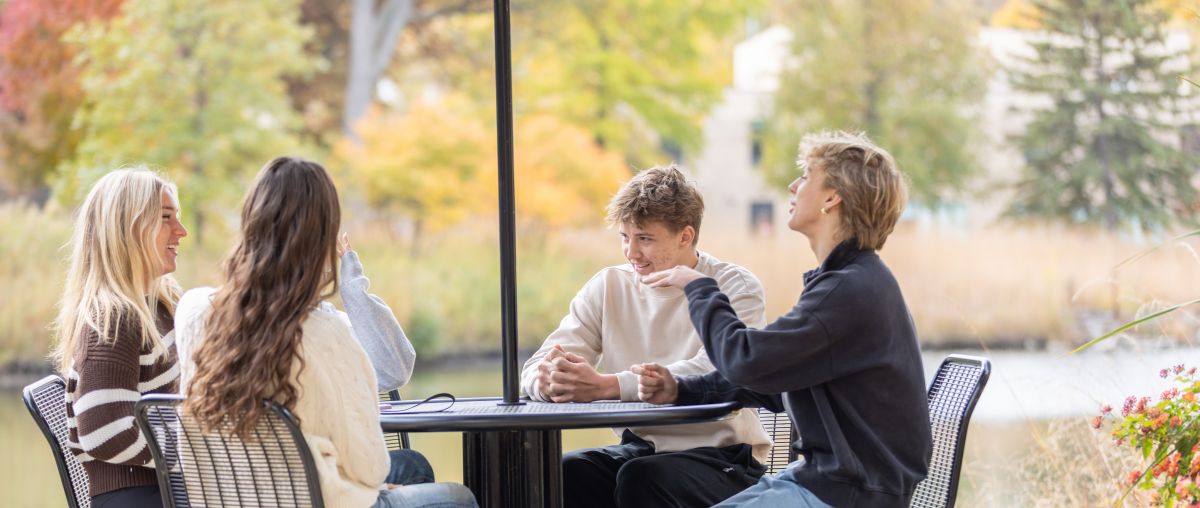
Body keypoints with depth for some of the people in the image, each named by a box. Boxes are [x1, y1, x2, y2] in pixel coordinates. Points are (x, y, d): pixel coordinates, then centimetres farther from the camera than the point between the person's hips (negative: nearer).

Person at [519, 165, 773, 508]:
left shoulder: (735, 287, -6)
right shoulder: (608, 287, 8)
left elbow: (709, 375, -24)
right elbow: (536, 368, -1)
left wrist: (605, 386, -35)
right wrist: (547, 380, -28)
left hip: (721, 453, -4)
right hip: (640, 449, 4)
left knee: (641, 478, -33)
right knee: (563, 473, -25)